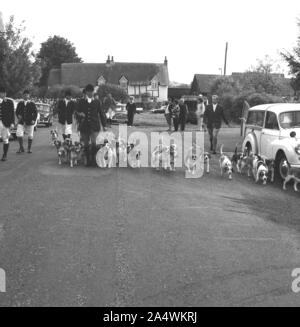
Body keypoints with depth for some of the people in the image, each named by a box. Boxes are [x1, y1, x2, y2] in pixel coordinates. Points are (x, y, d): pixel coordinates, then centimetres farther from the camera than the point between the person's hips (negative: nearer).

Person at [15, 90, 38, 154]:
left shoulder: (32, 103, 1)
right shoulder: (20, 103, 8)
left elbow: (35, 112, 2)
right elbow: (17, 111, 13)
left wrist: (34, 120, -8)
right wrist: (18, 116, -7)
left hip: (30, 122, -1)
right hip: (21, 122, 1)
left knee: (30, 135, 5)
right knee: (19, 134, -11)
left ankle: (29, 149, 19)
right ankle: (21, 148, 3)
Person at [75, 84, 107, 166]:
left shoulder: (97, 102, 10)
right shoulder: (81, 102, 10)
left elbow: (101, 114, 13)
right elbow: (77, 112, 10)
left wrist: (104, 125, 9)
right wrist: (80, 115, -13)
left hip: (94, 126, -1)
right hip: (84, 126, 1)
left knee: (93, 142, -17)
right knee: (86, 144, 4)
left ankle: (93, 158, -1)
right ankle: (88, 160, 15)